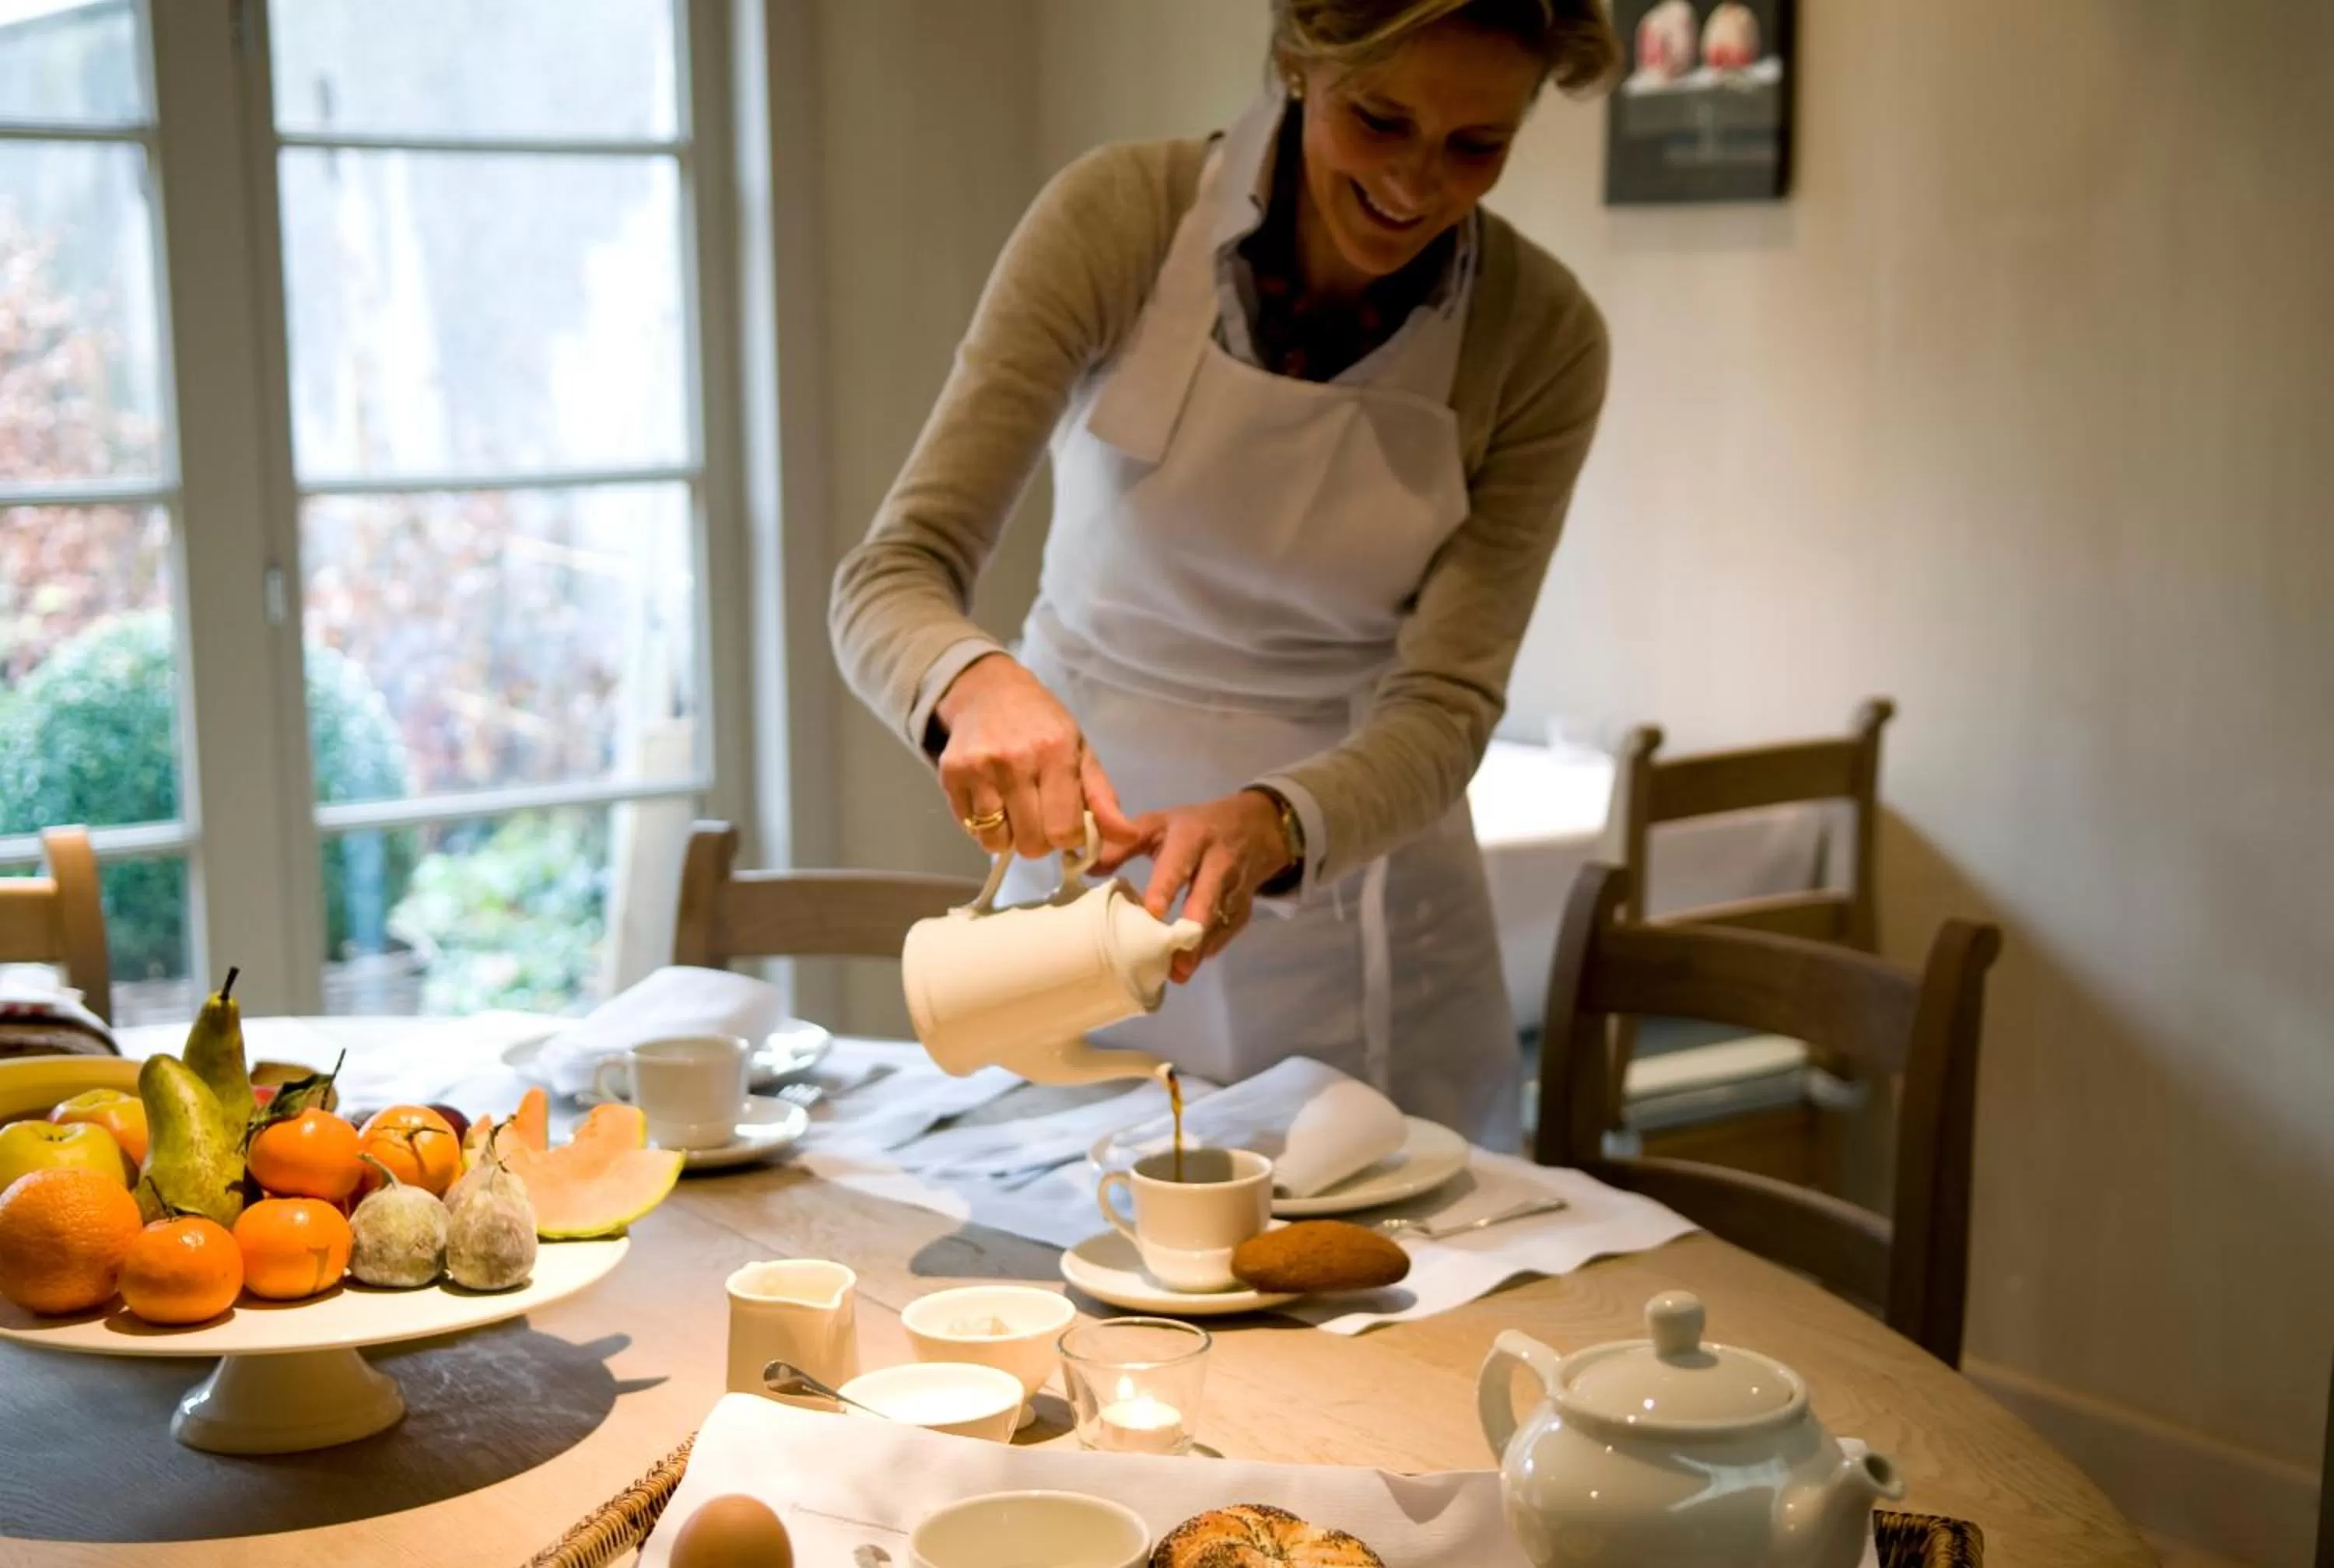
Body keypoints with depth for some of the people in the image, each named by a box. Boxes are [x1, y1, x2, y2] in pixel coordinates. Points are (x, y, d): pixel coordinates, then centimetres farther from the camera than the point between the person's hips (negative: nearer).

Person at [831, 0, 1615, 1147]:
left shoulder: (1540, 338, -14)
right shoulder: (1117, 221, -17)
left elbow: (1444, 704, -16)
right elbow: (892, 576, -20)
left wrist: (1272, 826, -36)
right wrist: (977, 683, -43)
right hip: (1089, 846, 0)